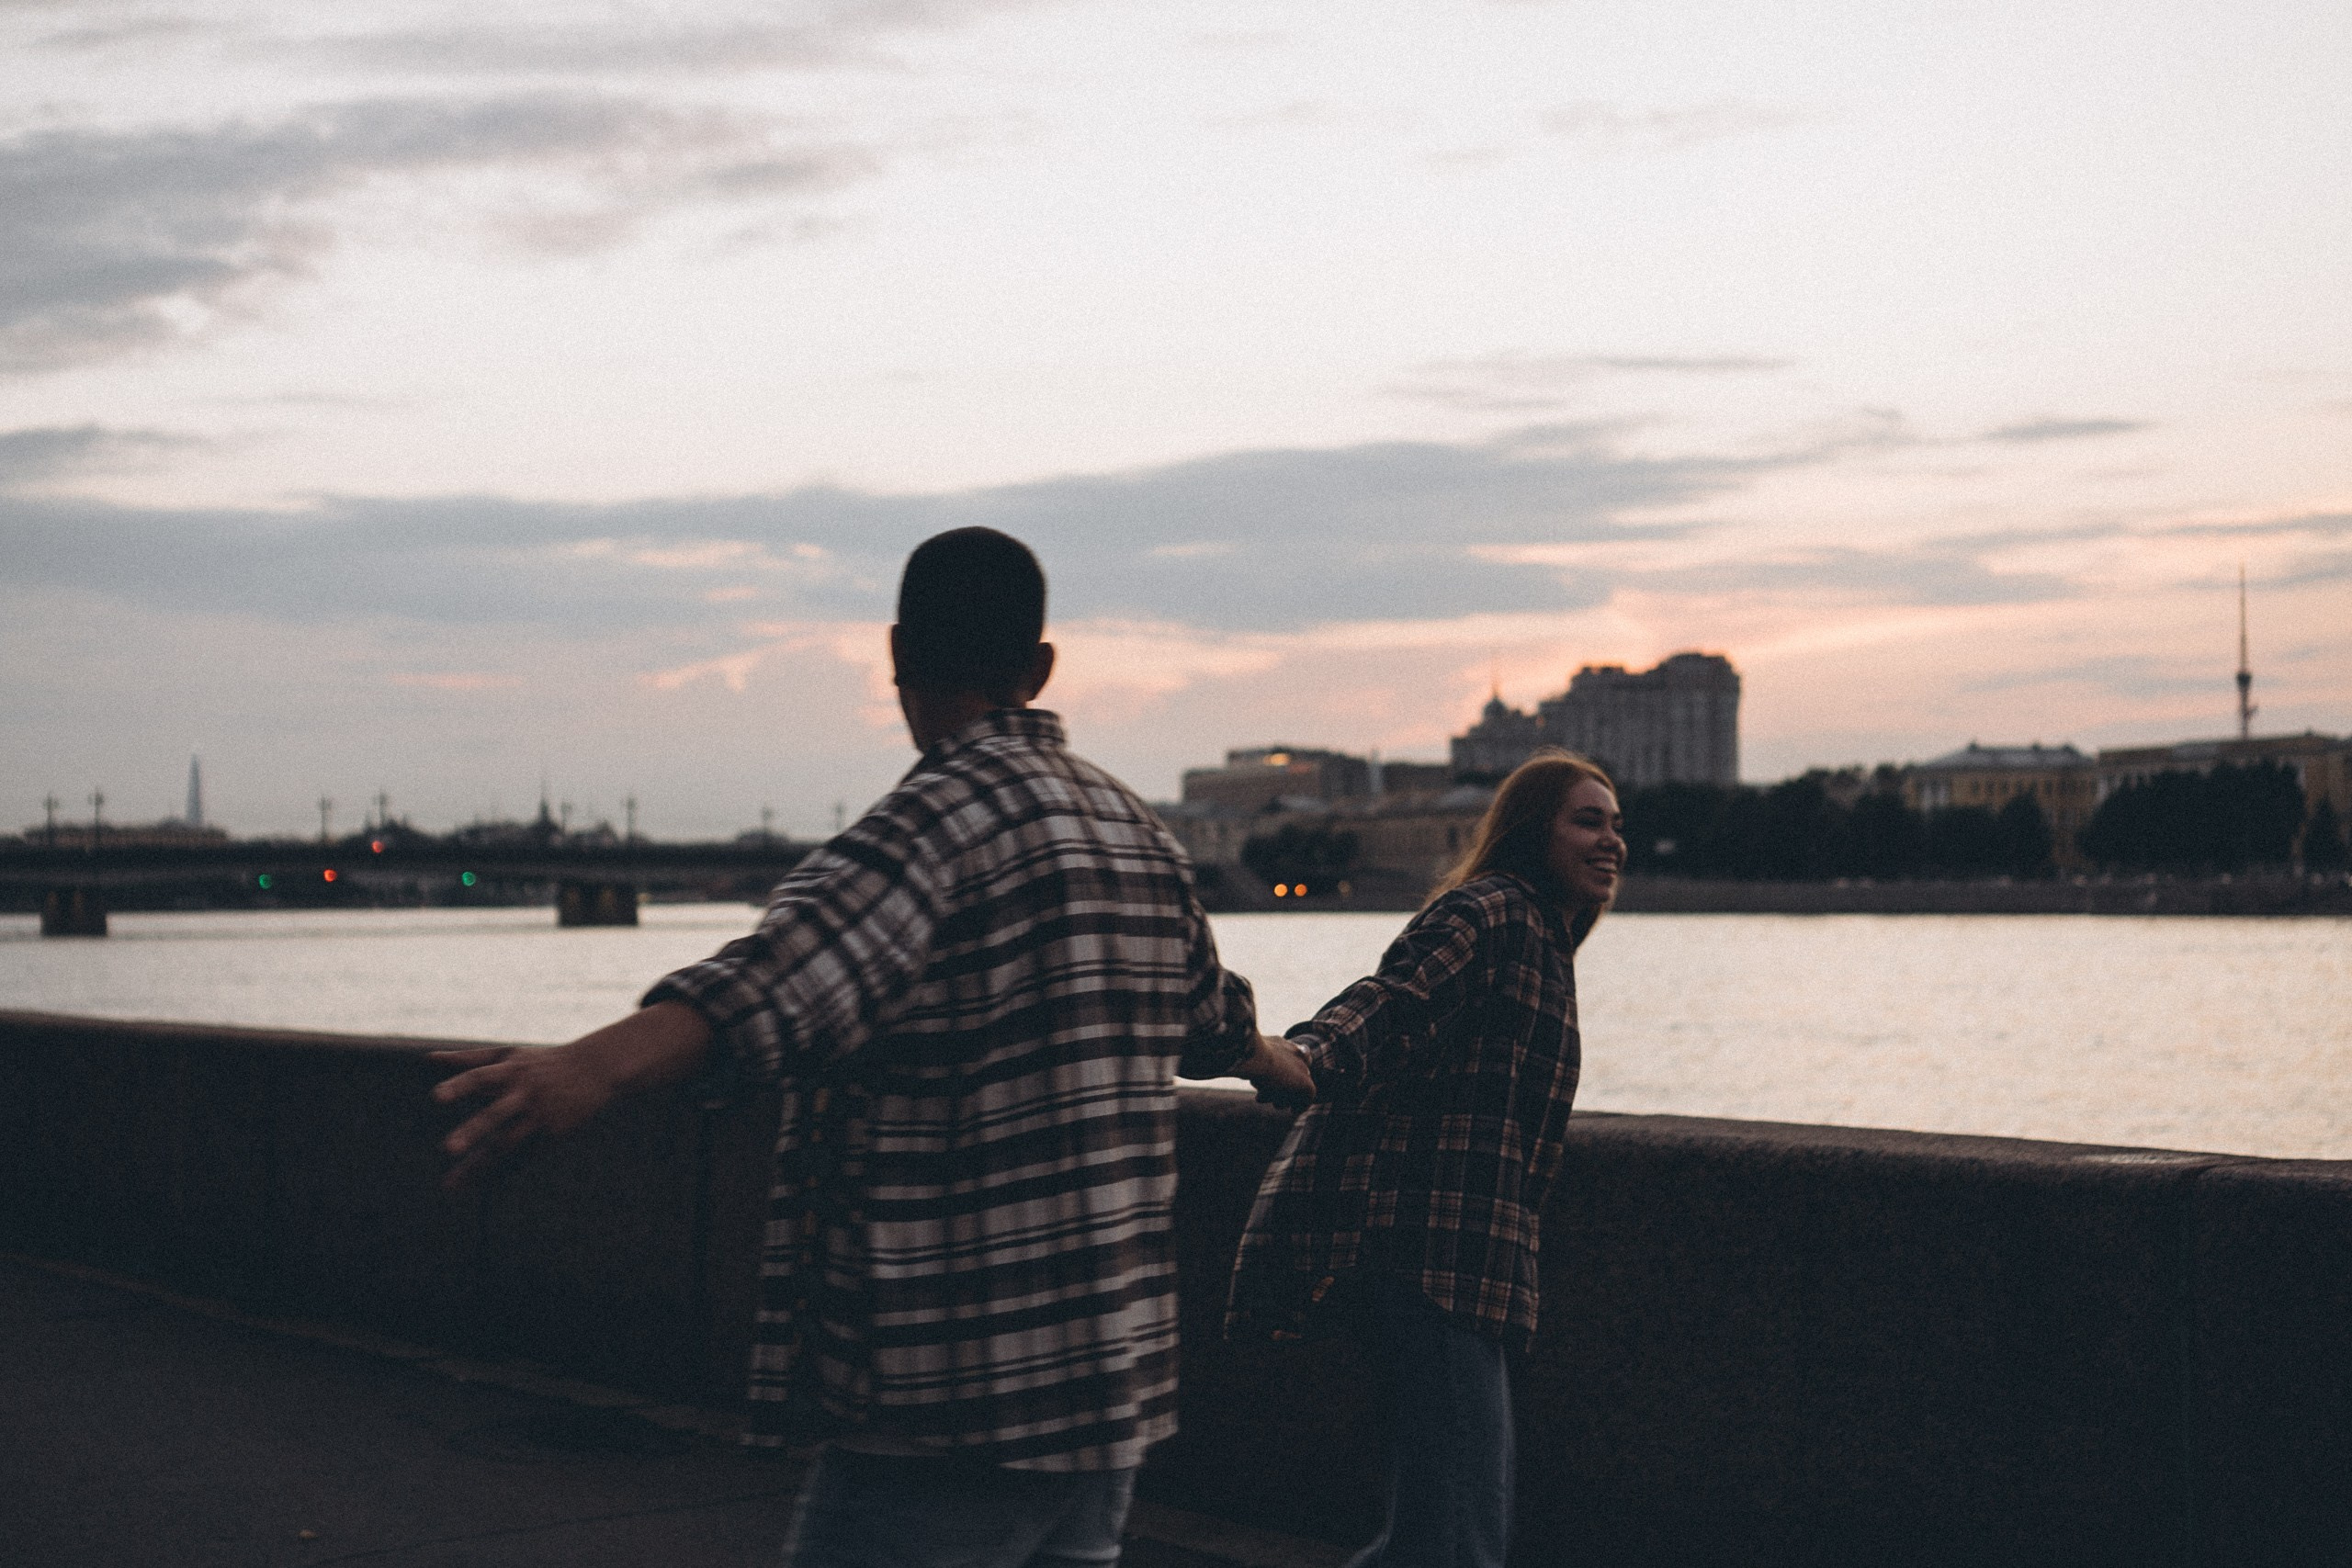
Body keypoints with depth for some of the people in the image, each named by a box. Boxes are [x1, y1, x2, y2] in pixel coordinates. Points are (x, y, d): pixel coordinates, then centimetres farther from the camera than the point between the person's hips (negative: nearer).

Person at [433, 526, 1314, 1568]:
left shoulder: (948, 814, -13)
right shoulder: (1137, 831, 14)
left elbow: (790, 976, -33)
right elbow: (1211, 1014, 33)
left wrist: (594, 1068, -47)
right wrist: (1278, 1061, 56)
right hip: (1114, 1383, 9)